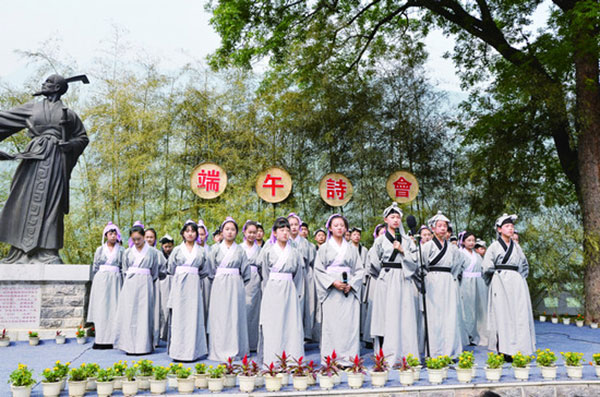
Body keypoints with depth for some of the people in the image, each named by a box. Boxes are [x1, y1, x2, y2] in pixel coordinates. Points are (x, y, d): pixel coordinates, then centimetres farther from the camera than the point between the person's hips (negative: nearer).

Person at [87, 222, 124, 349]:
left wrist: (123, 283, -1)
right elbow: (95, 267, 12)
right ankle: (100, 340, 3)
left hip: (115, 281, -1)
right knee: (100, 309, -1)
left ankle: (112, 339, 0)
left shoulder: (121, 250, 8)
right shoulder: (100, 249, 11)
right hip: (101, 280, 1)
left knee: (113, 308, -4)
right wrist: (95, 281, 6)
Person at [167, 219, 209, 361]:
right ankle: (177, 351, 1)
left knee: (193, 317, -2)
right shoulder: (177, 250, 8)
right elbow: (171, 269, 9)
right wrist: (182, 276, 7)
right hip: (179, 286, -1)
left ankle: (192, 351, 2)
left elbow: (205, 271, 12)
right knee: (178, 316, -3)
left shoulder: (201, 251, 10)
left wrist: (192, 276, 8)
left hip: (194, 286, 1)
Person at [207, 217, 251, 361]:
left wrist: (239, 285, 2)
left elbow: (246, 272, 7)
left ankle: (235, 349, 10)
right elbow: (211, 270, 7)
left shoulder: (240, 250, 6)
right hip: (219, 286, 0)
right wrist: (217, 281, 2)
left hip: (235, 286, 0)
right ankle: (220, 351, 6)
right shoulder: (216, 249, 6)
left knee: (235, 316, 1)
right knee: (219, 317, -1)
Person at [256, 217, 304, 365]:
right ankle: (271, 361, 4)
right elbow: (265, 273, 8)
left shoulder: (295, 253, 9)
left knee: (292, 324, -2)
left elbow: (298, 274, 13)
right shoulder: (268, 251, 3)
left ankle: (291, 358, 5)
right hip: (272, 291, -2)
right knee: (272, 326, -2)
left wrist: (297, 292, 8)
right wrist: (268, 289, 6)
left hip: (289, 292, 2)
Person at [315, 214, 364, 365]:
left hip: (349, 291, 2)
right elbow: (318, 270, 1)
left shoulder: (352, 249, 14)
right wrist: (333, 282, -12)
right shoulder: (324, 248, 8)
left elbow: (360, 270, 9)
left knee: (350, 323, -4)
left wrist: (351, 284, -7)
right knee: (331, 324, -5)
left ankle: (348, 359, 1)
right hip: (330, 291, -2)